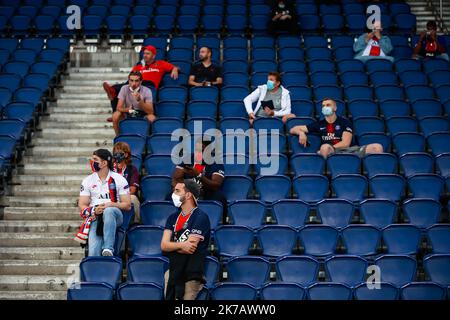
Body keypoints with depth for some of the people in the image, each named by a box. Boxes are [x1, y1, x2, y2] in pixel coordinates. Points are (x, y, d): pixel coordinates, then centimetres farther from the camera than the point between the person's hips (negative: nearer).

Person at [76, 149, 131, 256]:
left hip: (115, 216, -2)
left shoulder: (119, 179, 7)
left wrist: (110, 204, -15)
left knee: (108, 211, -41)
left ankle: (108, 249, -45)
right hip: (95, 218, 2)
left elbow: (127, 205, 3)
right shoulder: (88, 181, 14)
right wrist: (94, 210, -13)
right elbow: (82, 206, 9)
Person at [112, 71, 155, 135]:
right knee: (116, 115, -28)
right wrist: (127, 109, -38)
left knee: (152, 118, -33)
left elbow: (151, 112, -24)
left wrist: (139, 100, -37)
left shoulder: (147, 91, -15)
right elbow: (119, 108, -15)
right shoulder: (124, 89, -10)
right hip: (128, 115, 1)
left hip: (143, 115, -1)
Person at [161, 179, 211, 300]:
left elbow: (190, 248, -17)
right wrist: (181, 245, -18)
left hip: (192, 275, -6)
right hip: (173, 271, 6)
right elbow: (163, 245, -1)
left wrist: (171, 246, -3)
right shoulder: (173, 218, 13)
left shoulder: (201, 217, -8)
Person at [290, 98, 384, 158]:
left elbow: (345, 143, 3)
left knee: (377, 147, -22)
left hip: (348, 150, 1)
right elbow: (294, 130, 23)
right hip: (331, 153, -1)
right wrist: (301, 133, -1)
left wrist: (329, 148, -6)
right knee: (325, 147, -39)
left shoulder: (344, 122, 16)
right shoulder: (319, 125, 20)